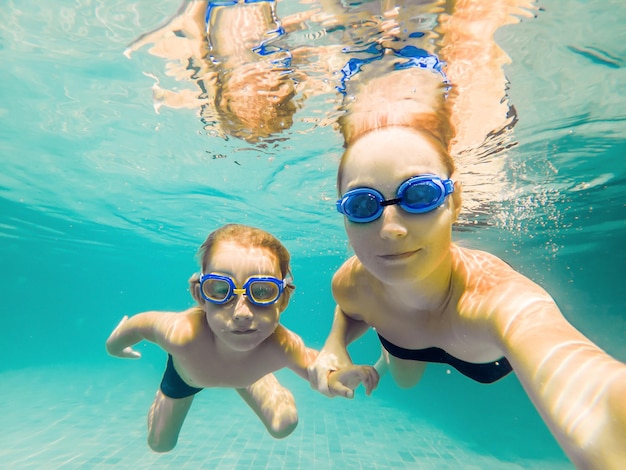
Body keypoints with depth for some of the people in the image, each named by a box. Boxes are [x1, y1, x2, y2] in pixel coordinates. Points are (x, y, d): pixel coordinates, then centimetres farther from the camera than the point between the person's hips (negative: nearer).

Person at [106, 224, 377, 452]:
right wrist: (115, 345, -5)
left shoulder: (282, 346, -44)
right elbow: (143, 322, -27)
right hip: (185, 372, 1)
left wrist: (333, 378, -45)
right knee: (160, 443, 25)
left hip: (249, 370, 0)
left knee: (284, 426, 8)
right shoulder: (183, 335, -49)